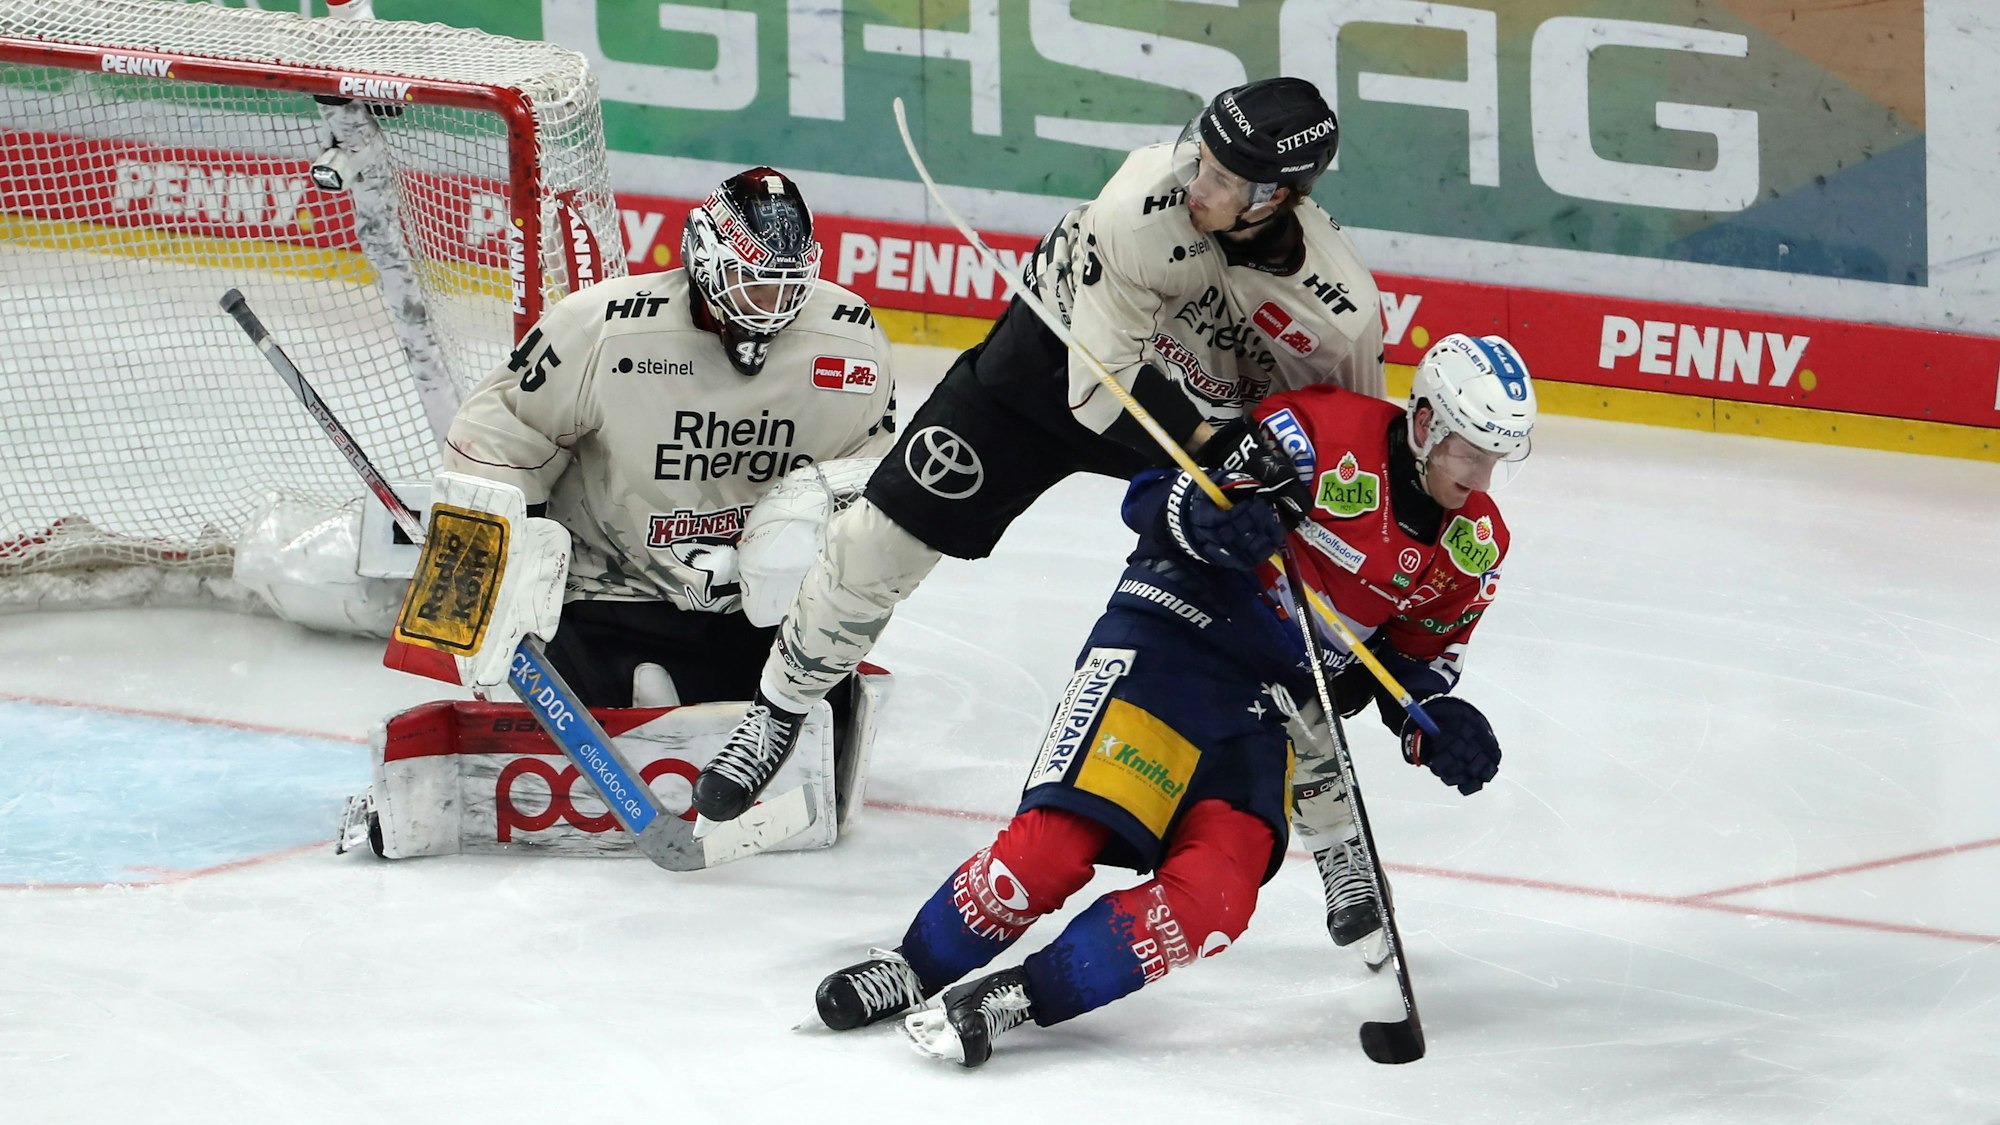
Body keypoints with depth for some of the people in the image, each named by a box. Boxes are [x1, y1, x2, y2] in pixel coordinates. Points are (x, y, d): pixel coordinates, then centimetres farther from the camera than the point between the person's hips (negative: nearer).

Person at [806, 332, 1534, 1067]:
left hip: (1265, 715, 6)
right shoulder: (1325, 431, -12)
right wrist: (1206, 519, -31)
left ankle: (1026, 997, -13)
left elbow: (1415, 658, 18)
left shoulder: (1474, 546, 6)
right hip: (1169, 640, -6)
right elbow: (1153, 496, -9)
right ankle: (918, 969, 1)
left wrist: (1436, 723, -3)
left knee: (1213, 900, -18)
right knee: (1058, 842, -21)